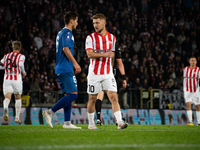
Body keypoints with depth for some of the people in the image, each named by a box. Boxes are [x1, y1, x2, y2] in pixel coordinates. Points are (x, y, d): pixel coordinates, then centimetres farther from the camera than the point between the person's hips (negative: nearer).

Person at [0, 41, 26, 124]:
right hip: (17, 79, -1)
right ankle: (17, 118, 19)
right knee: (18, 98, 18)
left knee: (7, 97, -9)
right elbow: (21, 64, -16)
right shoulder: (21, 56, 3)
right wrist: (23, 72, 1)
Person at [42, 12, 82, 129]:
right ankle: (50, 112, -15)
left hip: (60, 69, 10)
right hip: (66, 69, -10)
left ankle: (67, 123, 4)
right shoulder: (67, 33, -8)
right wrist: (75, 63, -18)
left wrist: (73, 64, 27)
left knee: (68, 95, 8)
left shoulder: (61, 33, 21)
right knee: (73, 94, -12)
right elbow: (66, 49, -19)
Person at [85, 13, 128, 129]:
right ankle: (91, 123, 20)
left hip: (108, 74, 2)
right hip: (94, 74, -2)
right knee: (92, 99, 5)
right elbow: (90, 54, -15)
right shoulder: (91, 38, -2)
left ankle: (120, 122, -16)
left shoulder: (112, 38, 9)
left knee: (114, 97, -11)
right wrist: (105, 54, -21)